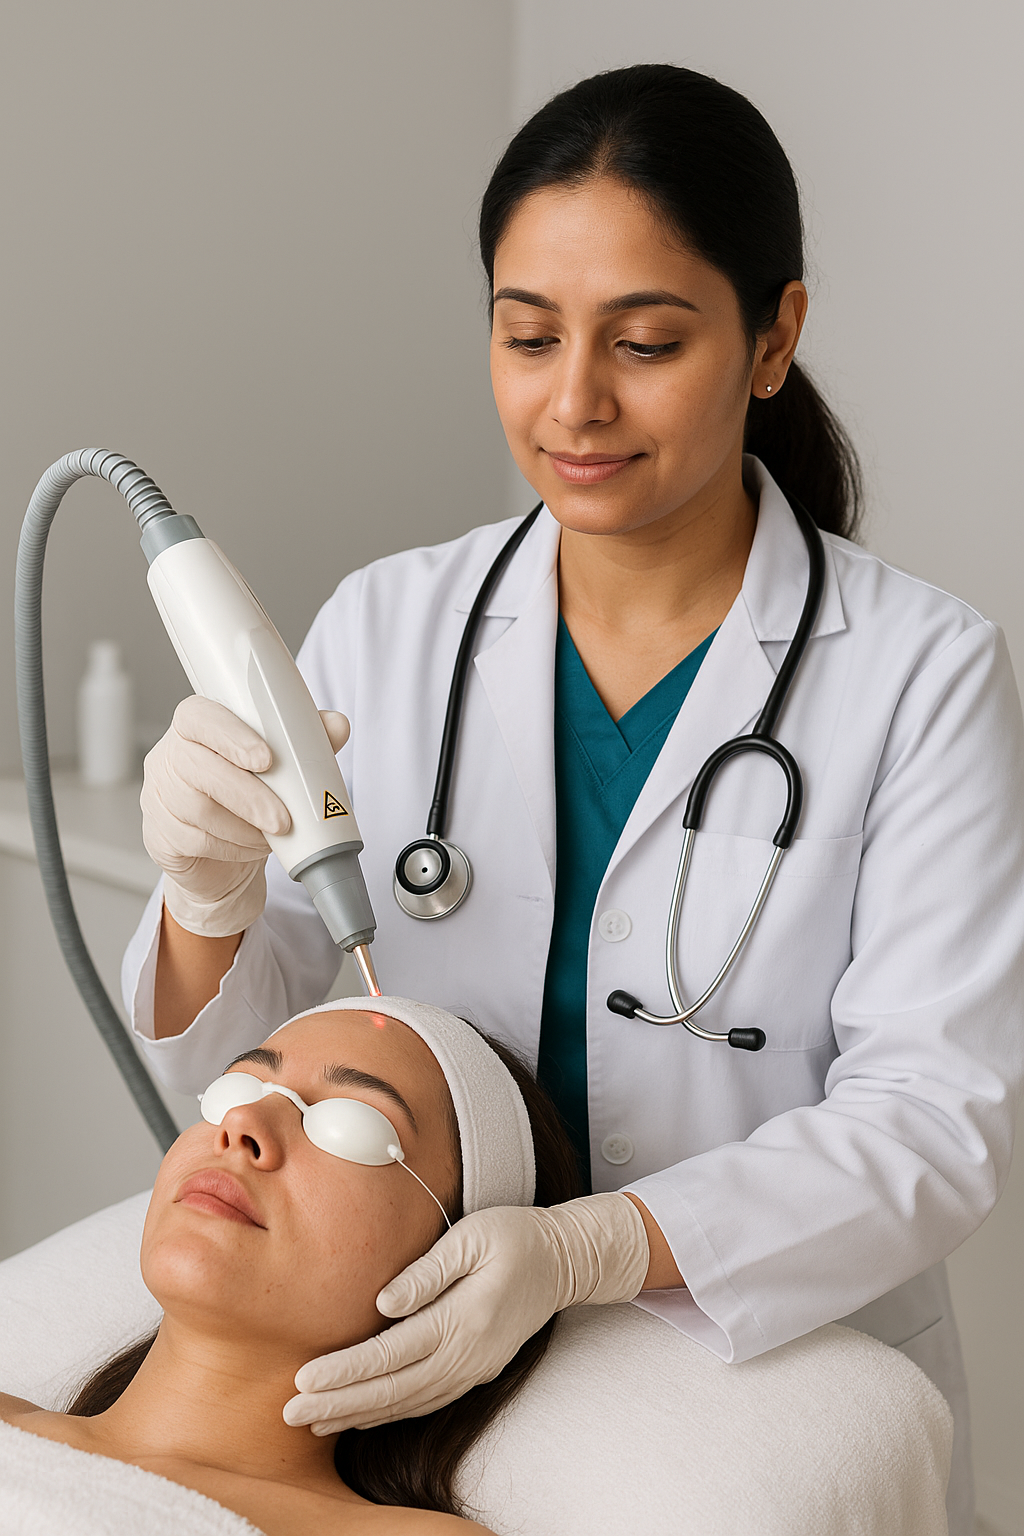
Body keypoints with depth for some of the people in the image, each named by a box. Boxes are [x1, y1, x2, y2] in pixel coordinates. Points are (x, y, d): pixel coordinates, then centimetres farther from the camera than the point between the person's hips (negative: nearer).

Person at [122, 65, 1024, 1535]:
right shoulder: (384, 627, -3)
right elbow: (232, 1056, -3)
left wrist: (581, 1251, -31)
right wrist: (210, 902, -25)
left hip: (780, 1403, -2)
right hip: (428, 1393, 2)